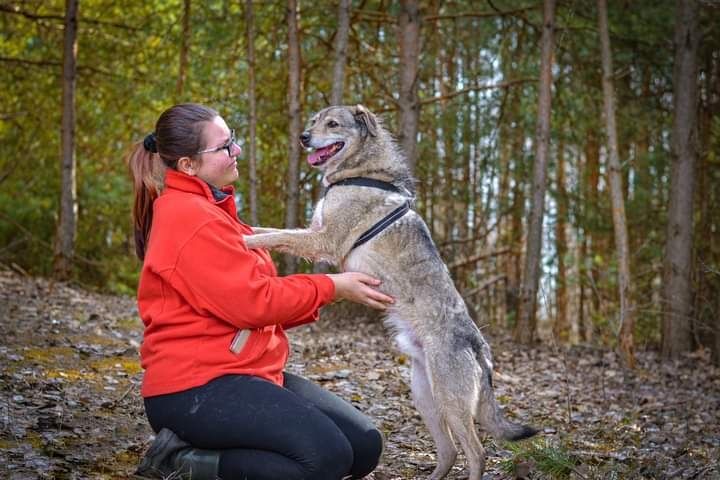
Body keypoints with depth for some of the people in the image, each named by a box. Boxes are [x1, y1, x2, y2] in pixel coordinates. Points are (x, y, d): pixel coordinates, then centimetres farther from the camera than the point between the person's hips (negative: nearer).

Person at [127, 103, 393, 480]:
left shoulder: (209, 210, 17)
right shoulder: (189, 218, -15)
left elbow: (253, 295, 15)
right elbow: (252, 302, -17)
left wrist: (333, 287, 4)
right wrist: (331, 287, -7)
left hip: (245, 373, 10)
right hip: (195, 386, -10)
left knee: (364, 445, 1)